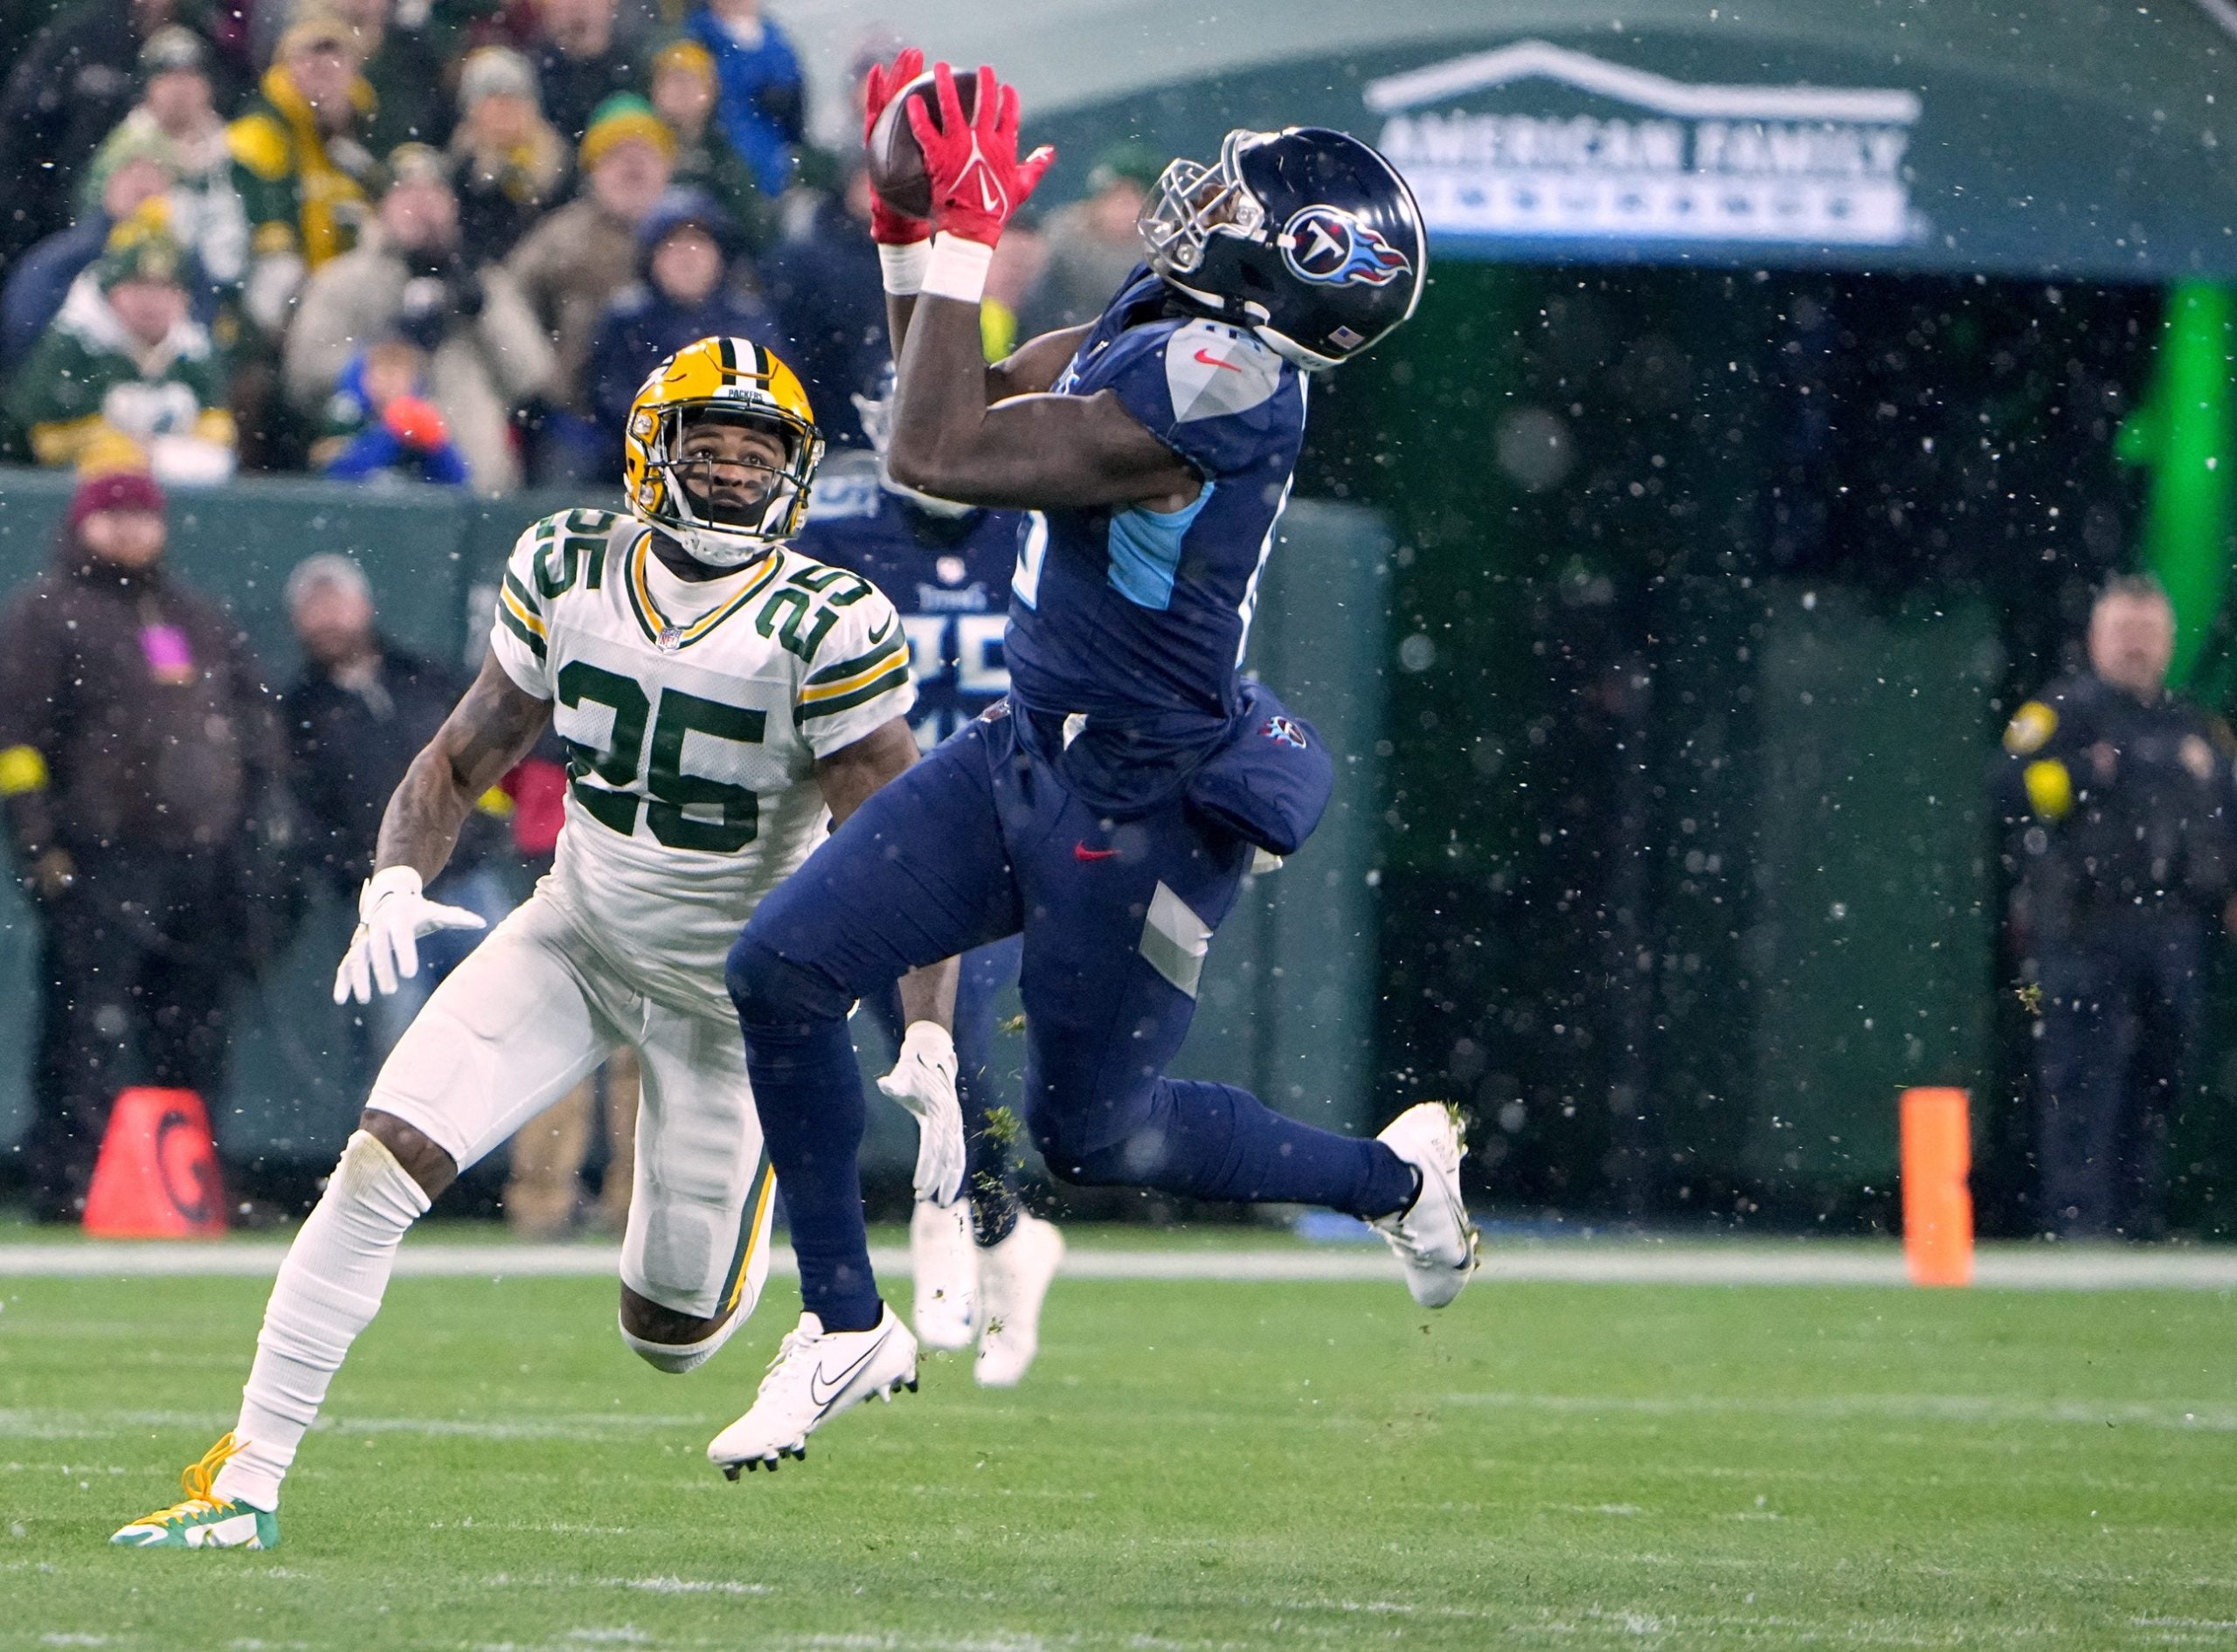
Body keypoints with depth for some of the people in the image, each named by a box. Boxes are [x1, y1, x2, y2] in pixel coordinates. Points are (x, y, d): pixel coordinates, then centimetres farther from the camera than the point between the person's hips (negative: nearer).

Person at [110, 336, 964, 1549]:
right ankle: (245, 1481, -12)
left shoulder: (825, 633, -21)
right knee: (385, 1158, -17)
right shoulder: (568, 572, -7)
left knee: (670, 1336, 3)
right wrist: (397, 881, -18)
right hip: (579, 934, 3)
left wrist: (930, 1054, -31)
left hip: (733, 984, -3)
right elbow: (463, 758, 2)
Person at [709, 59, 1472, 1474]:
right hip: (1034, 752, 9)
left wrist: (962, 246, -22)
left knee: (1092, 1133, 8)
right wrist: (913, 233, 5)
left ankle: (1397, 1174, 31)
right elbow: (975, 397, 17)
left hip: (1146, 814, -9)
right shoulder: (1159, 326, 1)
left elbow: (942, 454, -29)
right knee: (783, 970, 0)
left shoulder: (1221, 385, -28)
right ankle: (846, 1324, 12)